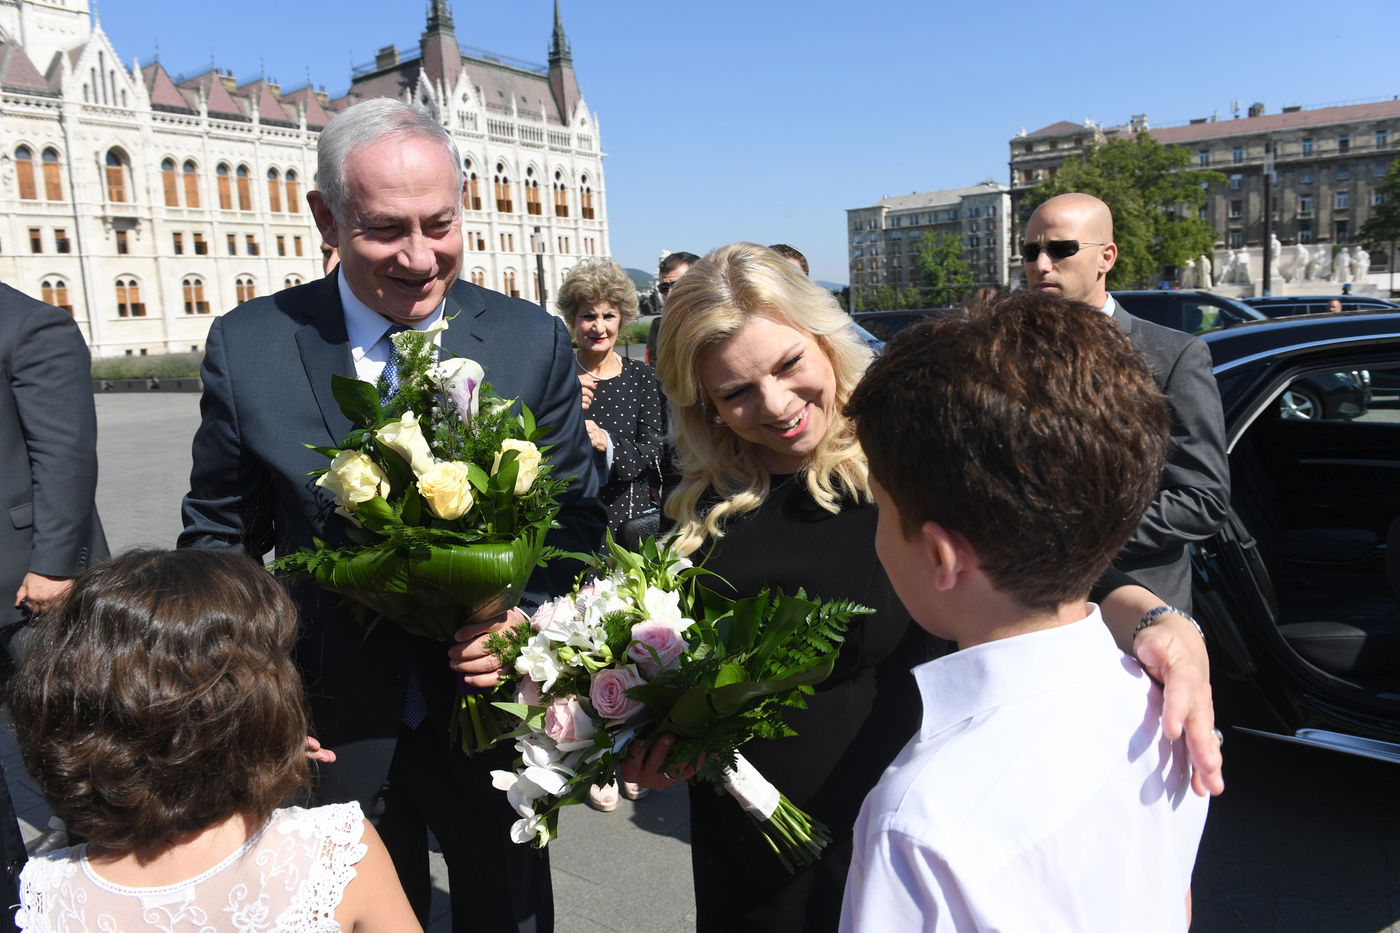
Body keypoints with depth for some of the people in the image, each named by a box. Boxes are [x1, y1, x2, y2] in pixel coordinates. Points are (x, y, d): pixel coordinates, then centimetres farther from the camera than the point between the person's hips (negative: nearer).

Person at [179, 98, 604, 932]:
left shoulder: (534, 342, -9)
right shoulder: (247, 347, -9)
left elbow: (575, 515, -3)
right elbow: (220, 535, 1)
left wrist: (528, 617, -21)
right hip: (328, 728, 1)